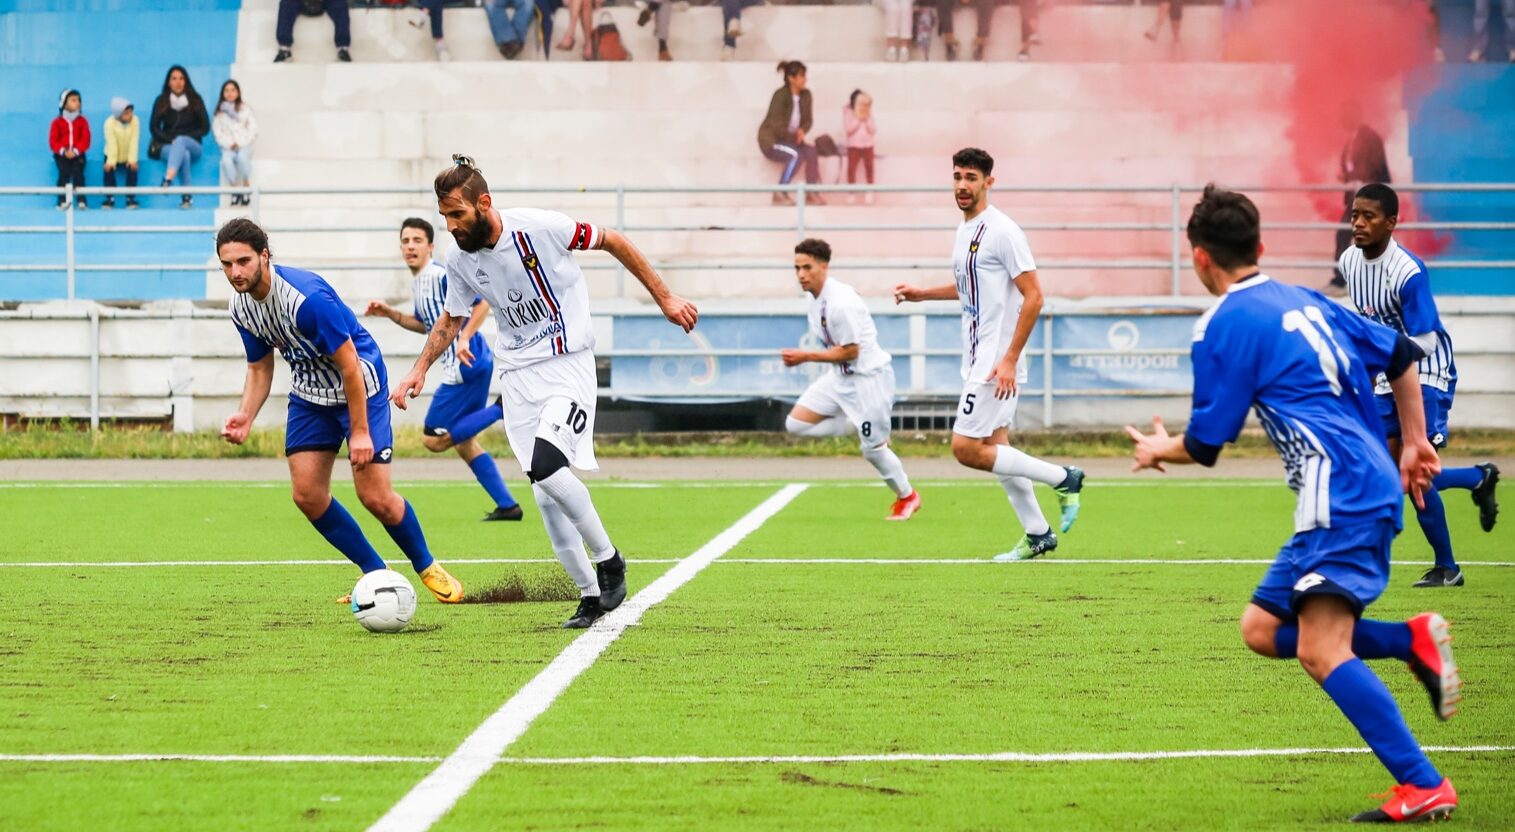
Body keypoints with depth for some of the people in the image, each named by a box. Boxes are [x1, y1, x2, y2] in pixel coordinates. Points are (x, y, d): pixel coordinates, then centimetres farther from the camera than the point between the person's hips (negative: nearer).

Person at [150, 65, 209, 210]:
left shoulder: (195, 100, 6)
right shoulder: (162, 101, 8)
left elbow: (205, 127, 4)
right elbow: (154, 127, 6)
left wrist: (179, 140, -7)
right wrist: (171, 140, -10)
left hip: (192, 146, 0)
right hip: (168, 147, 0)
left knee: (180, 141, -38)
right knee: (184, 154, -36)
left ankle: (168, 180, -59)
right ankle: (187, 197, -47)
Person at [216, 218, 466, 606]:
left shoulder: (306, 297, -31)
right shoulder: (241, 306, -7)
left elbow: (349, 365, -25)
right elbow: (260, 368, 8)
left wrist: (360, 432, -22)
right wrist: (244, 416, -10)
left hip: (361, 388, -7)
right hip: (309, 395, 7)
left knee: (376, 498, -11)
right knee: (307, 495, -4)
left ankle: (427, 567, 16)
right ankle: (376, 574, 13)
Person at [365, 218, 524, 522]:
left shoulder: (441, 275, -14)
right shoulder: (417, 282, 15)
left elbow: (483, 301, -20)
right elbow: (426, 325, 29)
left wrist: (464, 339, -29)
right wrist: (390, 314, 19)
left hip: (466, 364, -10)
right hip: (464, 367, 10)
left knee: (434, 440, -7)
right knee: (464, 444, 13)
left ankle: (502, 410, -10)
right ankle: (507, 506, 13)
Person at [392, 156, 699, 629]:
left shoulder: (539, 228, -17)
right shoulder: (461, 261, -1)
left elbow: (613, 242, -5)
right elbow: (451, 319, 18)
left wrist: (664, 297, -1)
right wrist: (420, 369, 3)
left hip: (568, 365, -5)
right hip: (517, 377, 5)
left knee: (545, 466, -25)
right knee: (546, 497, -1)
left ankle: (609, 561, -7)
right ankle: (591, 596, 9)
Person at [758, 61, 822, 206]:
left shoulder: (806, 95, 1)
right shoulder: (780, 95, -18)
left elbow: (808, 120, 6)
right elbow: (776, 125, -23)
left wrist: (802, 131, -17)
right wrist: (795, 137, -24)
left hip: (790, 140, 6)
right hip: (771, 140, -6)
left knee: (812, 152, -21)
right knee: (796, 154, -33)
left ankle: (811, 193, -16)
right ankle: (780, 194, -27)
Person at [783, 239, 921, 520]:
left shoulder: (840, 303, -26)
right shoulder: (815, 297, 2)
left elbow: (849, 351, -23)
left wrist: (805, 357, -20)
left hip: (869, 375, -9)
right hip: (841, 377, 9)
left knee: (872, 449, -2)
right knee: (795, 423, -2)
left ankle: (907, 496, 23)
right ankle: (858, 427, 11)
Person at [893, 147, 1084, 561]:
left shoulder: (1002, 231, -15)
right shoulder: (965, 230, 12)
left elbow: (1033, 297, -18)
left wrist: (1009, 360, -21)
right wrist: (922, 294, 21)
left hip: (998, 363, -9)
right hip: (977, 359, 9)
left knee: (966, 448, -12)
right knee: (994, 450, 10)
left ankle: (1062, 479, -1)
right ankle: (1038, 535, 18)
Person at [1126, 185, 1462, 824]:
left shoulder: (1225, 325, -6)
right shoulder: (1305, 302, 19)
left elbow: (1205, 446, -1)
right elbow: (1400, 355, 25)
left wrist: (1159, 451, 20)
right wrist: (1414, 442, 33)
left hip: (1342, 496, -9)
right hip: (1366, 487, 9)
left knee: (1321, 650, -15)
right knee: (1262, 629, 12)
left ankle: (1424, 787, -20)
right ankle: (1414, 640, 5)